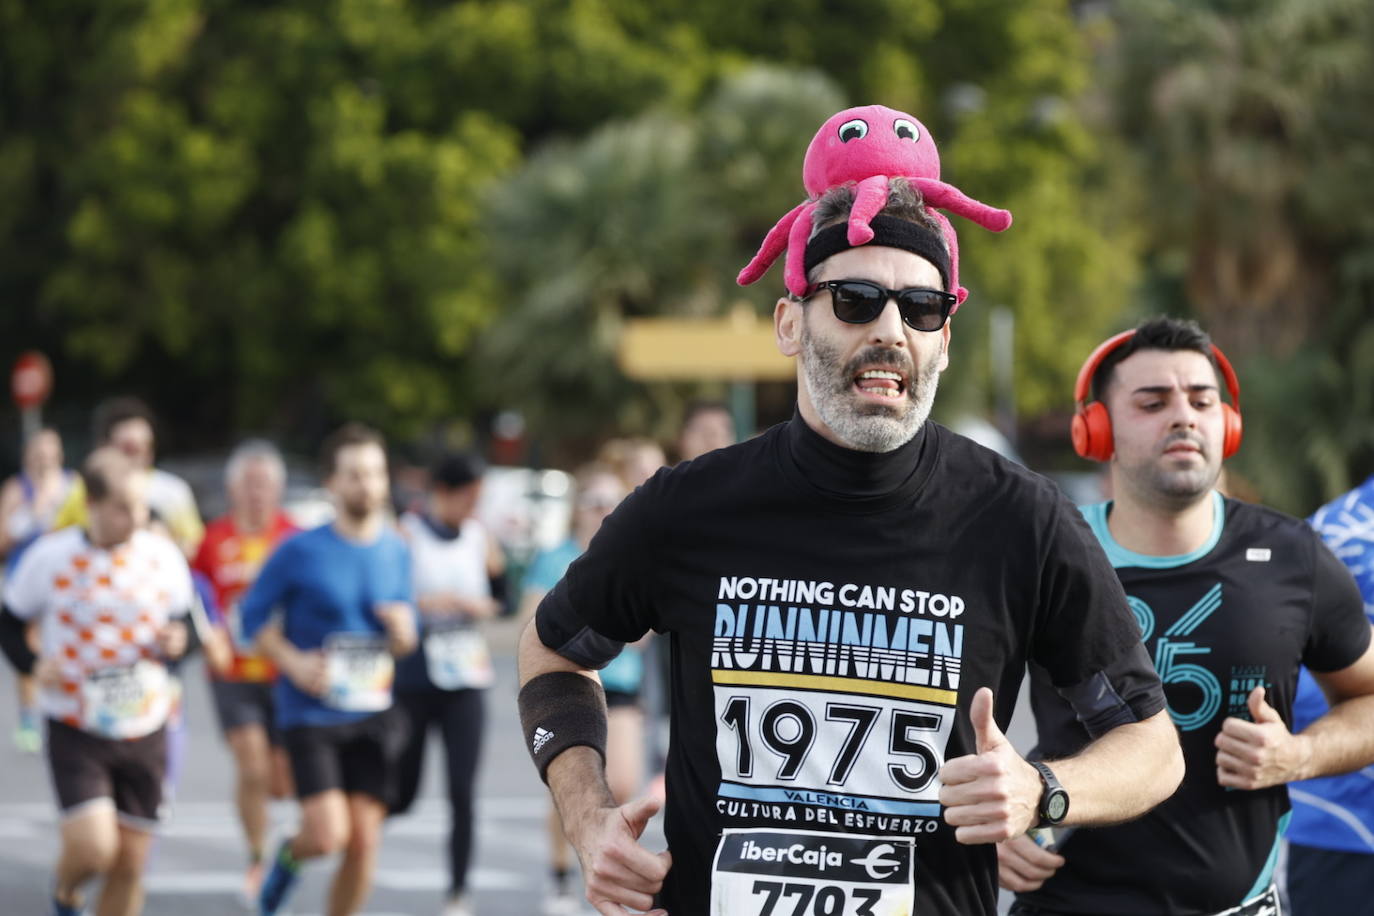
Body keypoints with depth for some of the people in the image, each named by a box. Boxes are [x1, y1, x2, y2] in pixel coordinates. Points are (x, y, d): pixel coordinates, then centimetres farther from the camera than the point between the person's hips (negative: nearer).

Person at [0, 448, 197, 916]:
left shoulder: (163, 556, -2)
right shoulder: (50, 557, -8)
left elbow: (184, 622, 10)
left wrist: (178, 642, -13)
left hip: (144, 732, 3)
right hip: (76, 733, -3)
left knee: (130, 864, 4)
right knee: (93, 849, -16)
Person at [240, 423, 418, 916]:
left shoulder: (396, 551, 6)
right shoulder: (301, 551, -8)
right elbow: (252, 615, 0)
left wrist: (404, 632, -8)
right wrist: (294, 662, -14)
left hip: (372, 713, 4)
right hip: (310, 713, -4)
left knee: (364, 842, -1)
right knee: (327, 834, -17)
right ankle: (289, 855, 20)